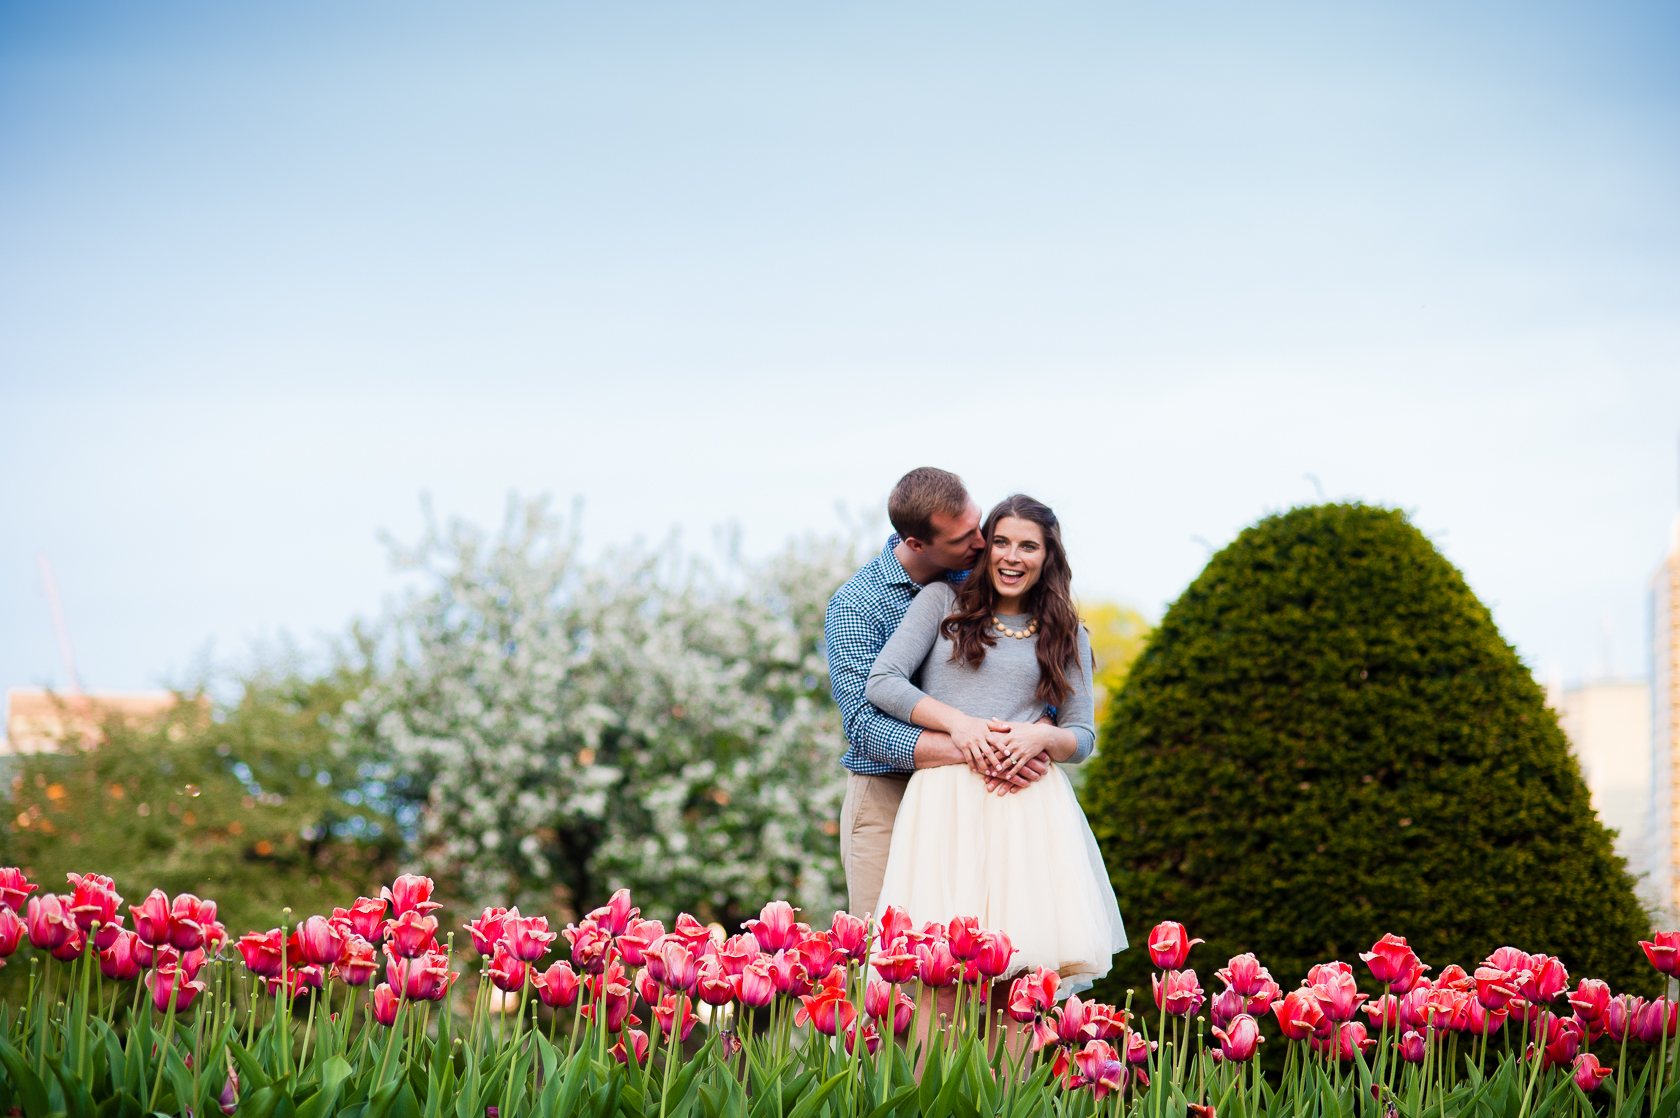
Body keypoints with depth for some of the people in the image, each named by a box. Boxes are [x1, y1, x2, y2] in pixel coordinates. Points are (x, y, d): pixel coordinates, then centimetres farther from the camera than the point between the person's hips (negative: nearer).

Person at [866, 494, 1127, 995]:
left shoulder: (1066, 635, 19)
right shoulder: (943, 601, 13)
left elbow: (1082, 736, 16)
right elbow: (881, 682, 3)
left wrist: (1042, 737, -7)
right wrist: (958, 723, -10)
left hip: (1031, 801, 2)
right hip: (945, 797, -2)